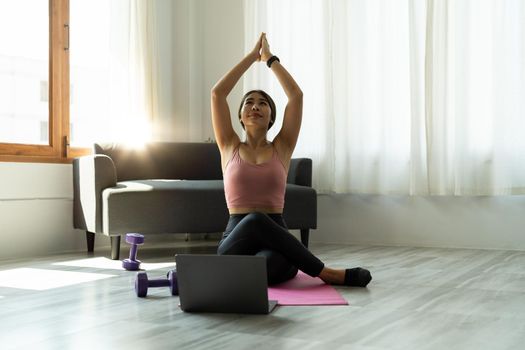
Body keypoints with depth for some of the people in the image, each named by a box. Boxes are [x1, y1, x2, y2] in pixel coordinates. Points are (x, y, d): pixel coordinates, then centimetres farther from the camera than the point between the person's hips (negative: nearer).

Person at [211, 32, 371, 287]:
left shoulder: (281, 149, 12)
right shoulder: (230, 147, 12)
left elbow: (296, 95, 2)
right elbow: (217, 94, 4)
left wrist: (270, 58, 13)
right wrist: (252, 55, 11)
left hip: (274, 240, -2)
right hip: (237, 241, 2)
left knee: (265, 266, -42)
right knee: (255, 220, -37)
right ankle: (326, 272, -25)